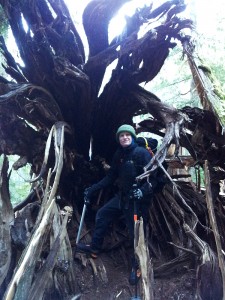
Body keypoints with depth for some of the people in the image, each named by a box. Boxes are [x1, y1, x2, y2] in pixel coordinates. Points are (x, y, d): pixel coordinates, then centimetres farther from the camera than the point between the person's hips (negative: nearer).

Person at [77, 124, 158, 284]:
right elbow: (111, 177, 12)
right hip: (122, 196, 8)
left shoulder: (142, 153, -17)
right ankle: (95, 248, 33)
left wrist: (143, 190, -37)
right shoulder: (119, 155, 5)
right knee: (102, 215, 15)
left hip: (137, 200, -8)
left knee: (137, 233, -1)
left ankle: (137, 266, 19)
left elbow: (154, 177, -20)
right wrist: (93, 189, 9)